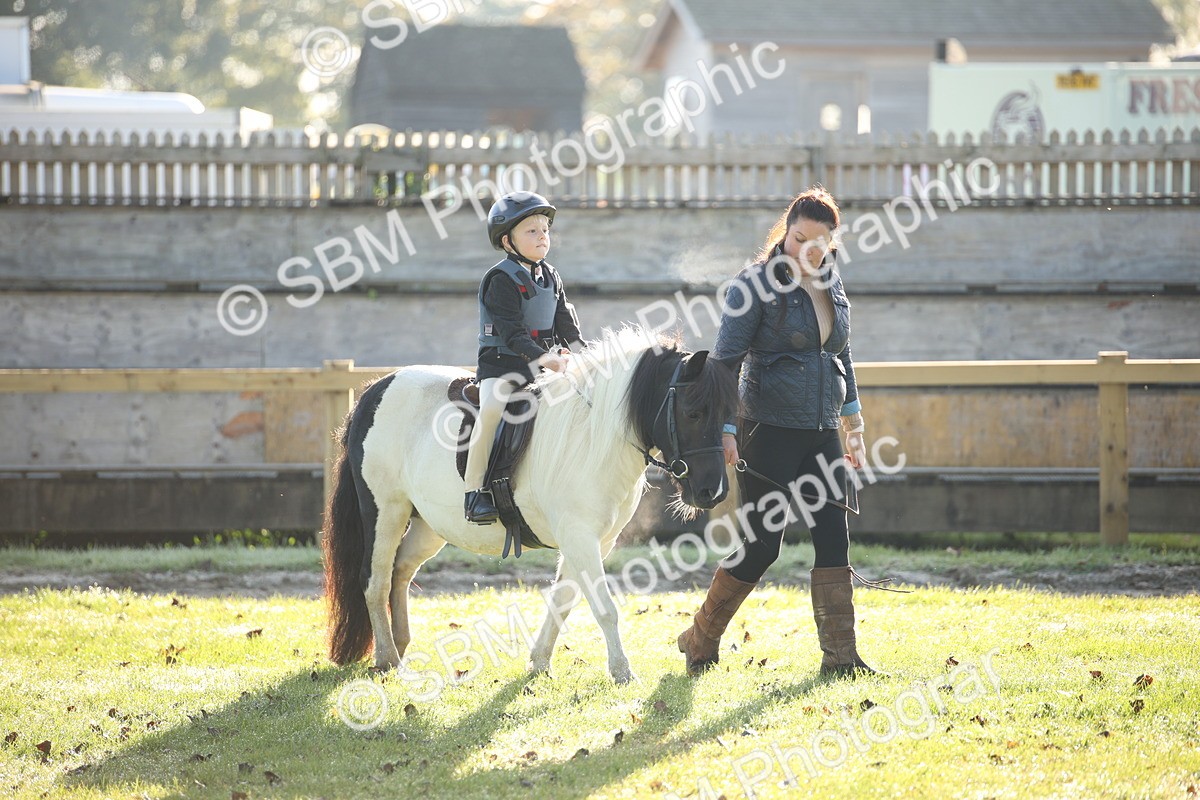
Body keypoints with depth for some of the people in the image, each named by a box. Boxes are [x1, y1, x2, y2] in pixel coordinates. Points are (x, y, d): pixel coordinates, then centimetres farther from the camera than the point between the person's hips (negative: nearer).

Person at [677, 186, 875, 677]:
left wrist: (853, 425, 22)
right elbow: (726, 360, -11)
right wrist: (725, 430, -18)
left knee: (834, 540, -2)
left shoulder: (833, 286, 11)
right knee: (761, 544, -4)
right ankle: (701, 640, 14)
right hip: (769, 432, -6)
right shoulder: (757, 284, -9)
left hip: (822, 434, 6)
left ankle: (840, 655, -1)